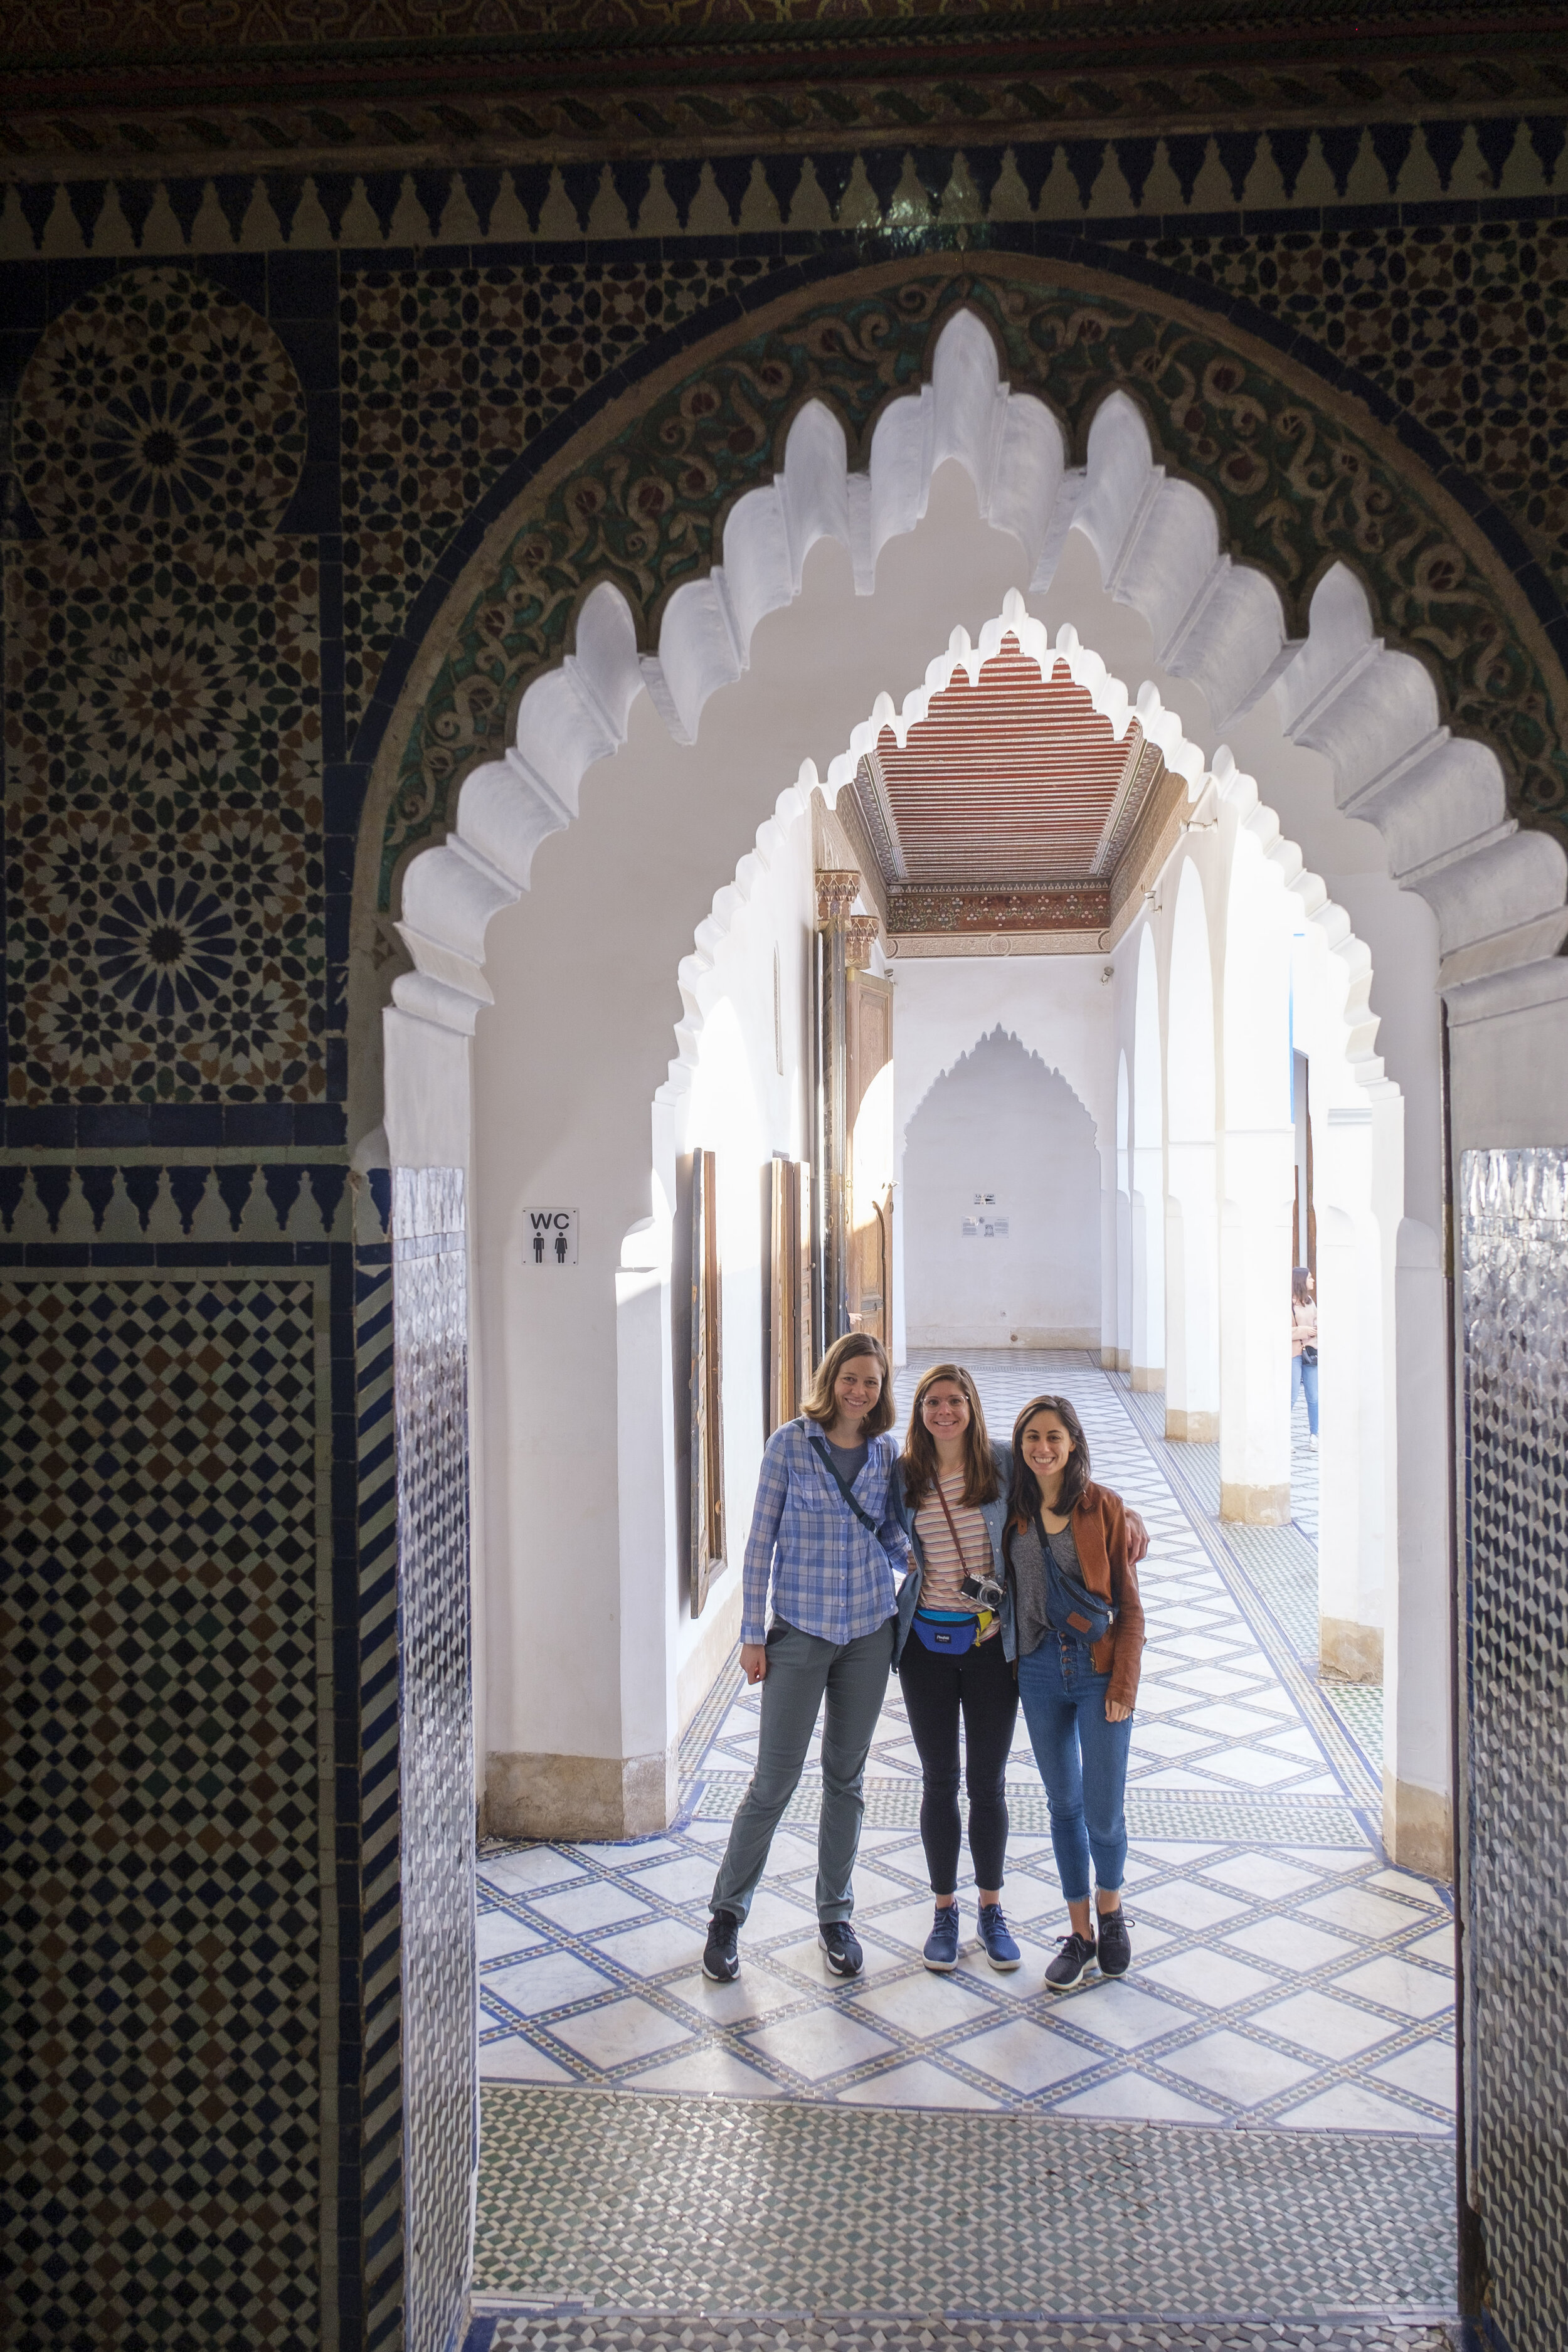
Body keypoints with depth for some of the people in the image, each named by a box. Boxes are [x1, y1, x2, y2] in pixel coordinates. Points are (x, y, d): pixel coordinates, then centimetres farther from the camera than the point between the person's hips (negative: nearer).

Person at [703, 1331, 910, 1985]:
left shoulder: (887, 1453, 3)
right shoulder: (790, 1443, -7)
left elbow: (891, 1535, 11)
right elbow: (761, 1541, -5)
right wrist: (752, 1633, -6)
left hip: (869, 1632, 3)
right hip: (799, 1632, -3)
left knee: (846, 1777, 13)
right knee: (774, 1780, 0)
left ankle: (835, 1916, 28)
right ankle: (727, 1914, 19)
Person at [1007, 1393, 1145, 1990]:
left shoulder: (1103, 1508, -6)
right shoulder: (1013, 1510, 2)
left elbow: (1129, 1605, -4)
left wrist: (1124, 1684, -9)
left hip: (1098, 1670, -3)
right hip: (1040, 1673, 3)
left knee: (1103, 1812, 0)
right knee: (1064, 1806, 10)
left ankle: (1110, 1910, 29)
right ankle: (1079, 1932, 25)